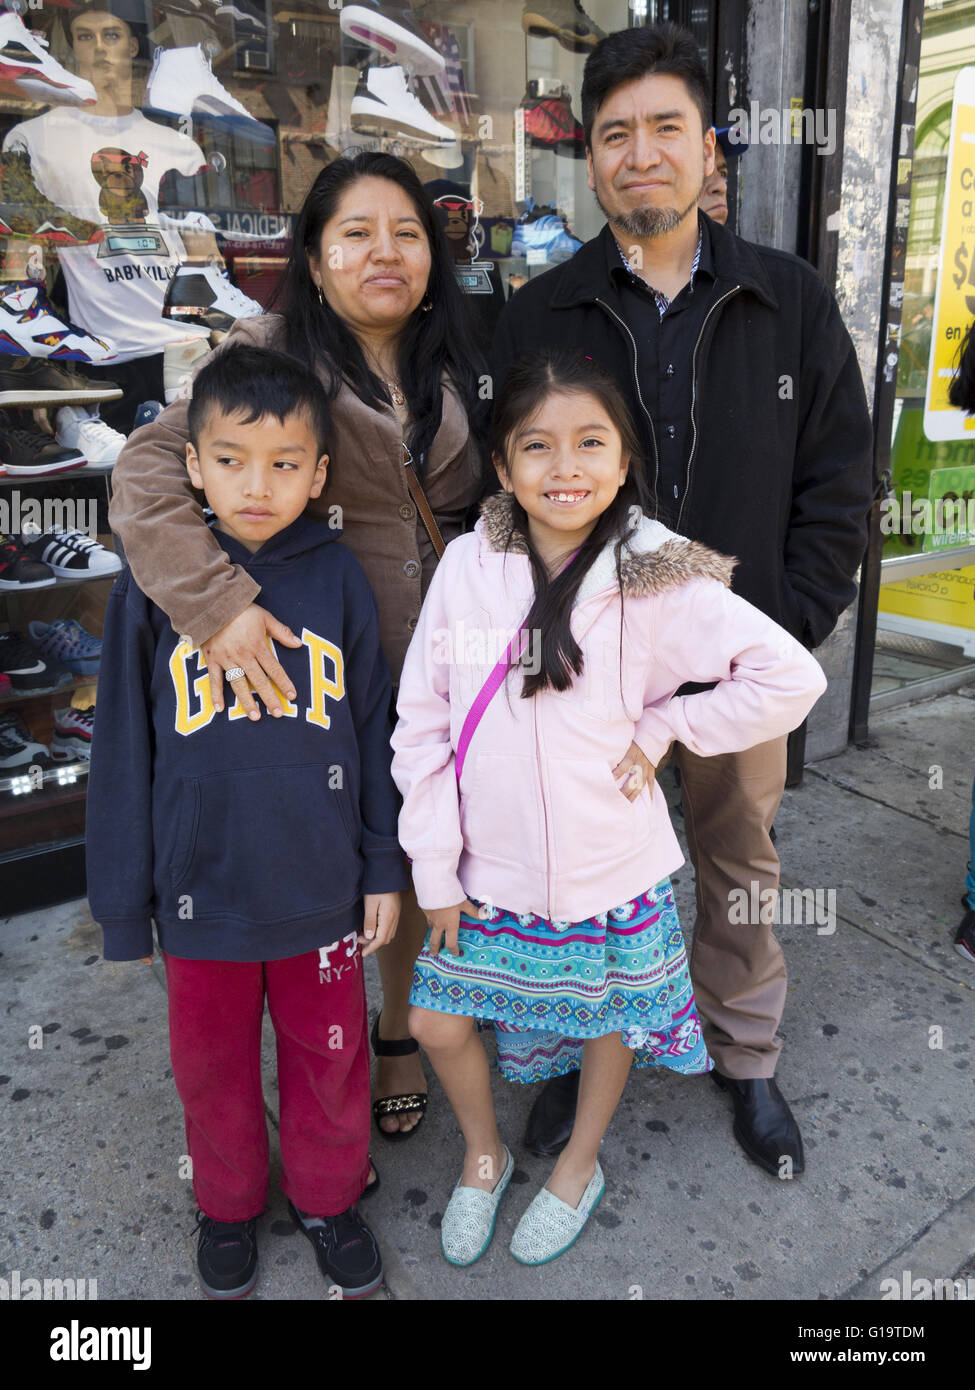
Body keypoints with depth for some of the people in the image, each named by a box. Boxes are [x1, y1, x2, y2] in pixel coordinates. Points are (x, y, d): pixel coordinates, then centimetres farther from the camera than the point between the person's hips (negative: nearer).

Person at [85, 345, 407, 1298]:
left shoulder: (339, 580, -8)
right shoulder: (153, 589, -9)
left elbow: (374, 731, 0)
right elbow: (123, 754, -3)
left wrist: (384, 868, 2)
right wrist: (123, 900, 1)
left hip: (321, 888, 0)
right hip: (202, 893, 0)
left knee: (330, 1057, 18)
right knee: (212, 1063, 20)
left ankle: (327, 1196, 45)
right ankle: (230, 1205, 47)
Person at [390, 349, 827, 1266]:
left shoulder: (656, 582, -15)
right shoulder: (466, 565, -9)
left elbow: (792, 679, -13)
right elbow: (423, 721, -5)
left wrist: (663, 726, -12)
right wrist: (436, 869, -4)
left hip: (609, 870, -1)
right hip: (486, 868, 2)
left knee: (608, 1018, 18)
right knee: (435, 1019, 11)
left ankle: (579, 1166, 49)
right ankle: (484, 1154, 44)